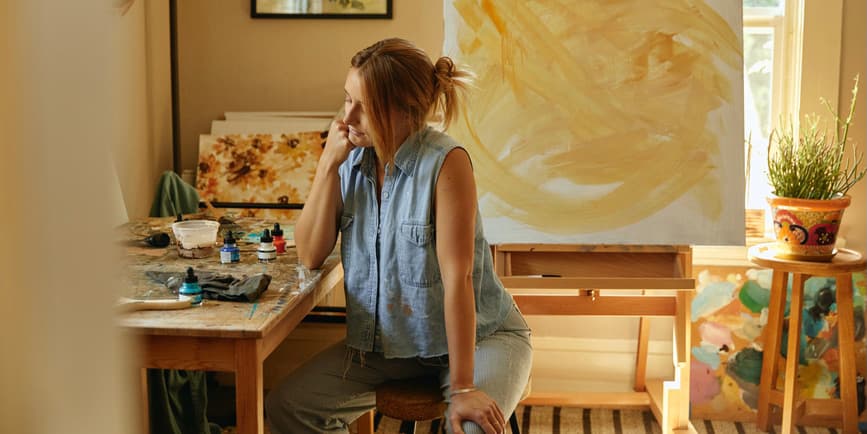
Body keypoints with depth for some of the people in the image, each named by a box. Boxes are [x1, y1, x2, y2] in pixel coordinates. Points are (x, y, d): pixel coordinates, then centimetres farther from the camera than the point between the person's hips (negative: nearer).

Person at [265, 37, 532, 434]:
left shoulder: (445, 162, -21)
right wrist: (328, 164, -15)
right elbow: (310, 256, -7)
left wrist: (462, 387, -27)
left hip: (476, 335, -5)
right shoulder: (351, 160, -3)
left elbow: (457, 276, -25)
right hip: (386, 341, 5)